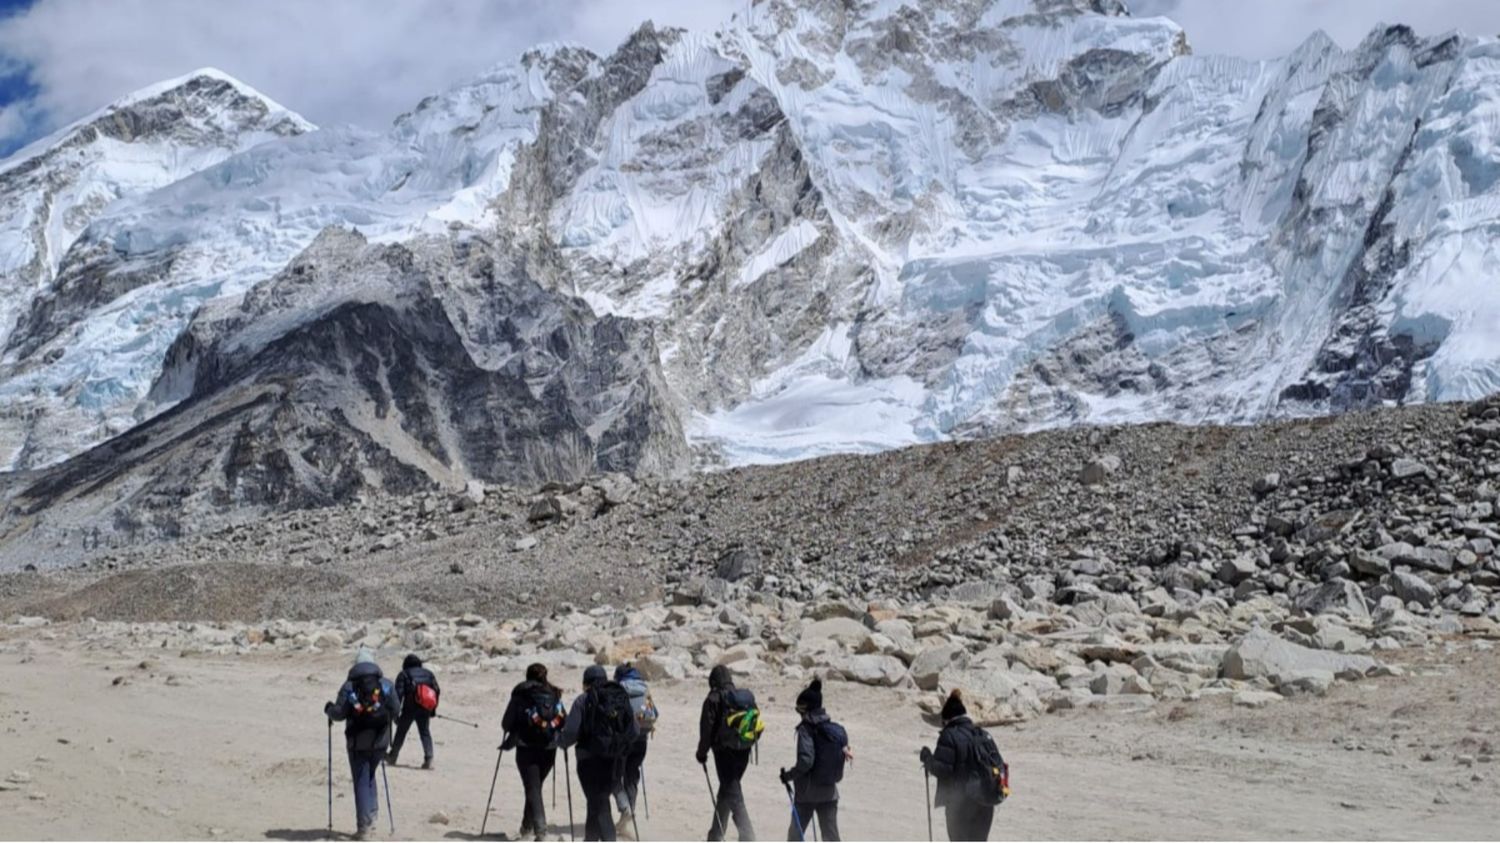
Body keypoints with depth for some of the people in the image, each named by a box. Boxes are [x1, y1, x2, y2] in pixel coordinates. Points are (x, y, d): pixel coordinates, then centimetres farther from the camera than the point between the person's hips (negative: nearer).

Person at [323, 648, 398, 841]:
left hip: (358, 741, -2)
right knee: (369, 776, 24)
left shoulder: (349, 686, -6)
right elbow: (396, 710, -2)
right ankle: (372, 811, 17)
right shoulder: (385, 684, 0)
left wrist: (329, 709, 11)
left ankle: (364, 826, -1)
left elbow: (339, 713, -10)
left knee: (361, 782, 2)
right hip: (380, 740, 2)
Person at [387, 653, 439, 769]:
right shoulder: (428, 674, 13)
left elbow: (399, 693, -7)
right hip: (425, 710, 3)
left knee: (401, 732, 12)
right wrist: (433, 709, 14)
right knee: (425, 732, 7)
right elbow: (437, 691, 8)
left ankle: (392, 757, 23)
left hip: (409, 709, -3)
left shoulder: (403, 675, 3)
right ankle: (429, 759, -8)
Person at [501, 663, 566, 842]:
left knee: (532, 789, -2)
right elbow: (565, 721, 3)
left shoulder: (520, 695, -1)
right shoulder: (555, 695, 6)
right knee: (535, 787, 19)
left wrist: (509, 740, 20)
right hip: (549, 749, 3)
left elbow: (506, 723, 0)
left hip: (526, 748, -3)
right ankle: (527, 827, 27)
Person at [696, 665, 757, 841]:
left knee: (733, 796, -6)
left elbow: (707, 728, -8)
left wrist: (702, 752, 2)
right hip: (743, 751, 6)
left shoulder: (714, 699, -8)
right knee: (726, 792, 20)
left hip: (724, 750, -6)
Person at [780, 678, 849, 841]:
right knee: (831, 835, 5)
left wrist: (789, 775, -11)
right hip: (830, 791, 5)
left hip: (807, 792, -5)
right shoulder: (836, 729, 4)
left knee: (796, 833, 13)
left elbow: (805, 760, -23)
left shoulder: (806, 728, -15)